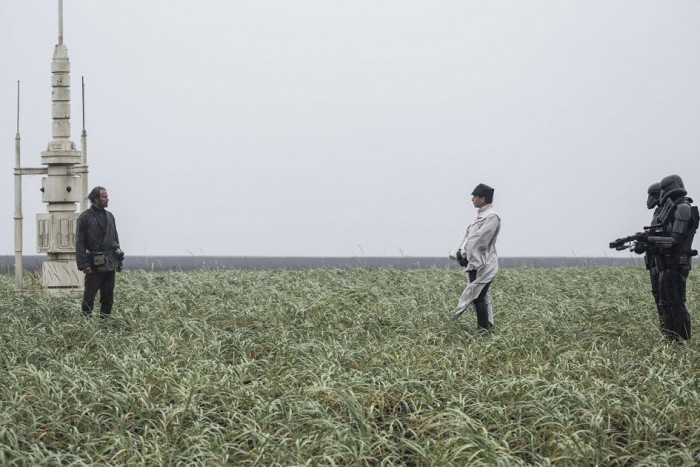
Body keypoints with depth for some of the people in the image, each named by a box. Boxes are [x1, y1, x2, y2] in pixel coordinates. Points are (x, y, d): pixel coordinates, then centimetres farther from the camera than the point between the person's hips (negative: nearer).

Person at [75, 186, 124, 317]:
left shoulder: (109, 216, 12)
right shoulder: (85, 217, -7)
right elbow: (79, 243, -9)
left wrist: (119, 260, 13)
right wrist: (83, 265, -14)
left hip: (110, 263, 6)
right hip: (95, 264, -6)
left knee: (108, 296, 8)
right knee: (89, 296, -2)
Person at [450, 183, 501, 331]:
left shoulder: (492, 217, -13)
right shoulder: (481, 215, 17)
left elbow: (479, 238, -18)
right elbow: (469, 235, 14)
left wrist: (463, 254, -13)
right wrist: (460, 253, 2)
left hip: (483, 264, -9)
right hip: (475, 263, 9)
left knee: (478, 297, -10)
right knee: (480, 297, 10)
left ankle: (484, 329, -6)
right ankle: (487, 327, 13)